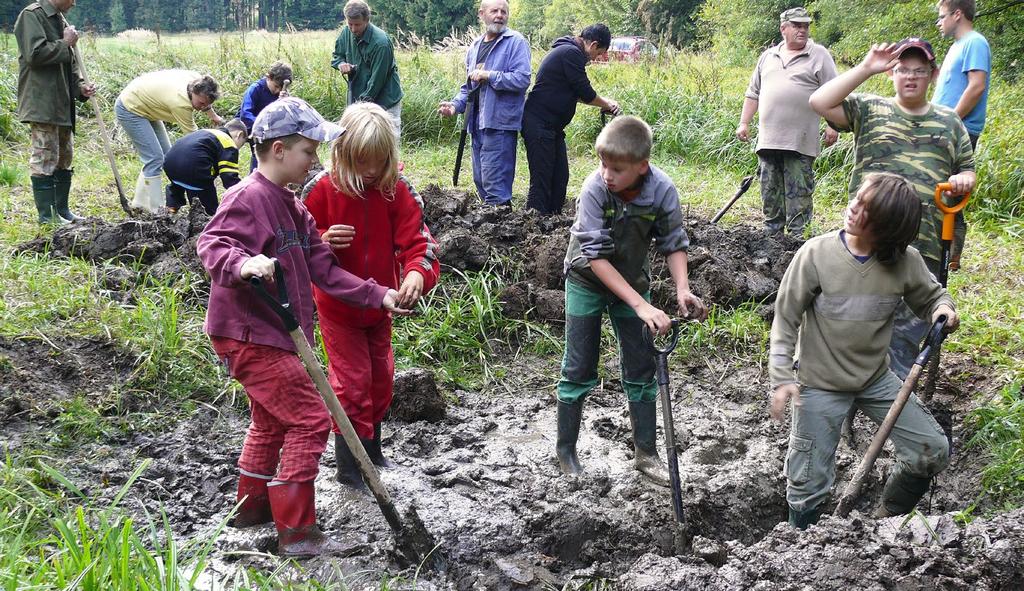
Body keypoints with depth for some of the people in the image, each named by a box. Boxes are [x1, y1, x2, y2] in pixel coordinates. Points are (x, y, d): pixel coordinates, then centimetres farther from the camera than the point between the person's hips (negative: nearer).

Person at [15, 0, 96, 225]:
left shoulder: (60, 20, 16)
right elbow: (34, 54, -22)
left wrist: (80, 86, 4)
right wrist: (65, 44, -12)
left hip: (62, 104, 9)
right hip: (41, 104, -9)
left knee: (64, 157, 13)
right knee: (44, 158, -5)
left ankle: (62, 210, 22)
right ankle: (47, 215, 0)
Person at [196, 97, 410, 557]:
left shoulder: (291, 206, 12)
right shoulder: (249, 197, -17)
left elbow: (323, 268, 10)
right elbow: (211, 244, -27)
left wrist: (378, 296, 4)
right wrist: (242, 264, -47)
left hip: (273, 333, 11)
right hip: (248, 334, -11)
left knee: (272, 419, 25)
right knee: (310, 418, -11)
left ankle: (253, 506, 42)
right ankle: (296, 532, -4)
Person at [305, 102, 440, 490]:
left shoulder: (396, 192, -10)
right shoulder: (323, 190, -15)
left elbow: (417, 240, -17)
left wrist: (417, 273, -38)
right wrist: (323, 242, -30)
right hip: (337, 307, -4)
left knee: (380, 378, 17)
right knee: (352, 382, -3)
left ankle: (372, 450, 39)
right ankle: (350, 468, 9)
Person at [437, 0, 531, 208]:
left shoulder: (516, 42, -5)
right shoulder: (475, 46, 18)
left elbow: (522, 79, -17)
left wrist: (489, 75, -16)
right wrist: (456, 104, 8)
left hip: (499, 123, -8)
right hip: (478, 124, 8)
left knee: (495, 183, -10)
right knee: (480, 180, 14)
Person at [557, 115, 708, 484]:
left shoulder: (662, 190, -23)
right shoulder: (595, 188, -30)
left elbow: (674, 244, -10)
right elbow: (596, 255, -31)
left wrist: (682, 289, -28)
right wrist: (641, 306, -36)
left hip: (632, 282, 3)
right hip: (588, 282, -2)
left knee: (641, 370, 5)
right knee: (579, 369, 3)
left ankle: (646, 453, 17)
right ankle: (566, 449, 18)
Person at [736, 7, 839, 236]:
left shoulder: (819, 56, 3)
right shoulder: (768, 56, 16)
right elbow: (753, 93, 21)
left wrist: (832, 127, -9)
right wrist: (744, 123, 14)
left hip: (800, 141, -4)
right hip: (768, 139, 5)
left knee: (798, 192, -4)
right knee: (770, 191, 9)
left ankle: (797, 238, -2)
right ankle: (772, 233, 18)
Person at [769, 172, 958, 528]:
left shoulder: (905, 262, -11)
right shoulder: (816, 253, -18)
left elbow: (931, 296, 9)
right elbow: (786, 317, -10)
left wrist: (943, 309, -15)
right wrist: (782, 378, -15)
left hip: (877, 379, 3)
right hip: (820, 384, -3)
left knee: (933, 452, 2)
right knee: (809, 483, 3)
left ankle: (887, 520, 26)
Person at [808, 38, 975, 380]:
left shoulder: (949, 122, 18)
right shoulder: (869, 109, 7)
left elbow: (967, 169, 22)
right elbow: (819, 102, -7)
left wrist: (964, 179, -3)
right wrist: (866, 68, -9)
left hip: (925, 244, 3)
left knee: (911, 324, 5)